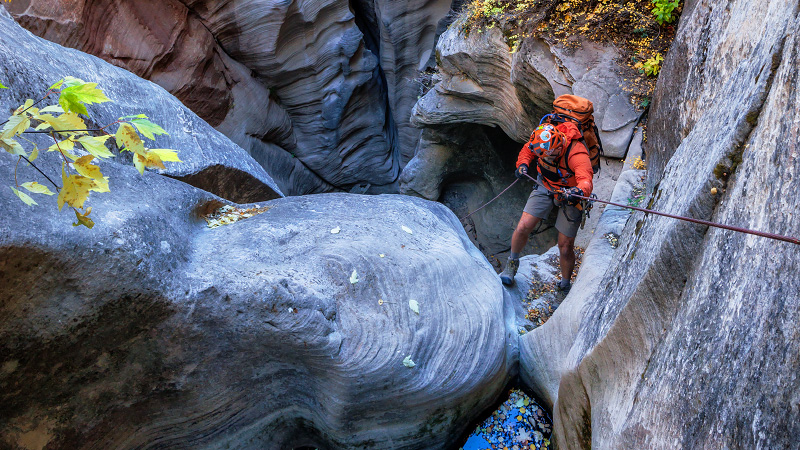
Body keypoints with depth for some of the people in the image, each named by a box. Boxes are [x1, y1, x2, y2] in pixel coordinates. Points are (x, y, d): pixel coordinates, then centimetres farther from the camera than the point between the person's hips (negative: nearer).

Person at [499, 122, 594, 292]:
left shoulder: (577, 155, -36)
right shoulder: (540, 139, -21)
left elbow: (586, 182, -49)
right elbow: (527, 149, 2)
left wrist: (578, 192, -70)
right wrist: (523, 163, -16)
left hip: (571, 194, -3)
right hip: (546, 186, 3)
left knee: (566, 247, -2)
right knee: (523, 227, -11)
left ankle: (565, 285, 24)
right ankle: (513, 262, 18)